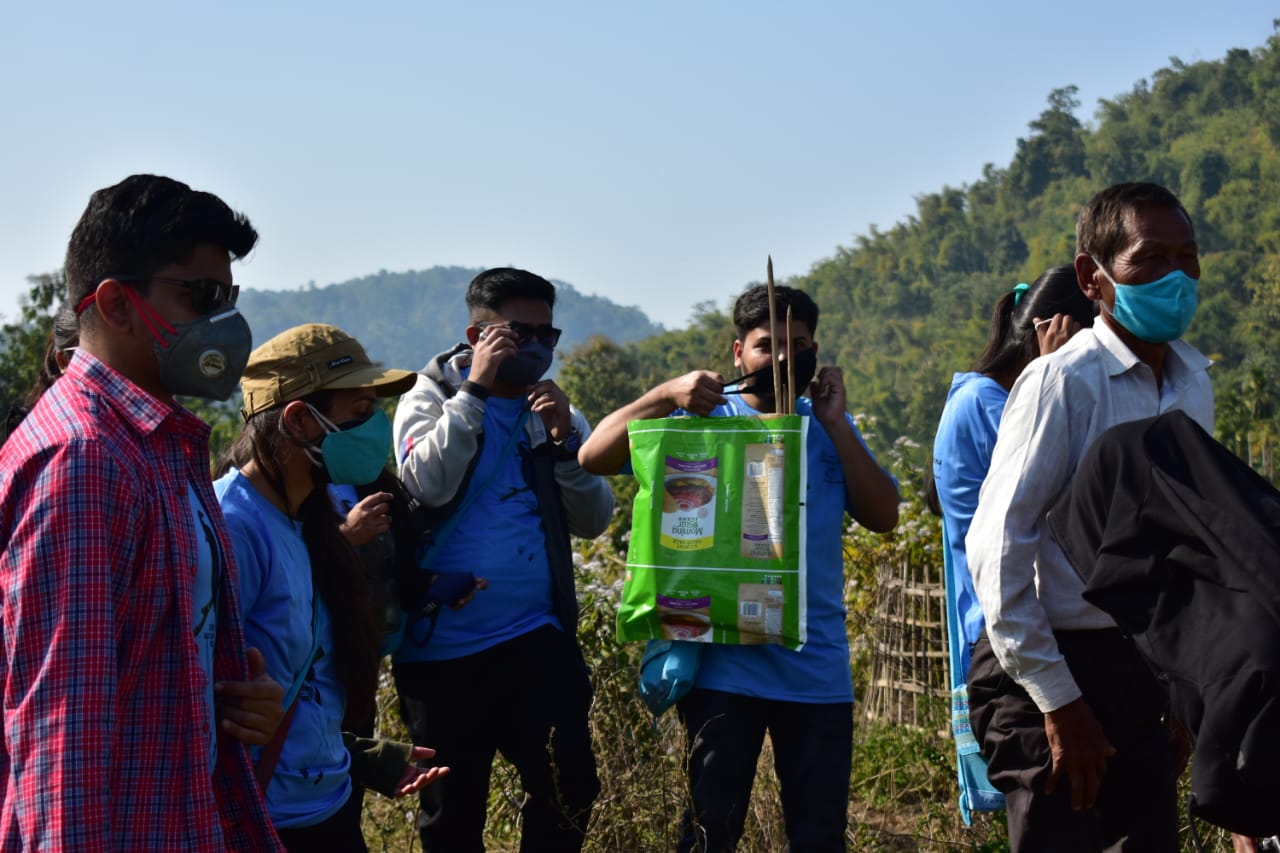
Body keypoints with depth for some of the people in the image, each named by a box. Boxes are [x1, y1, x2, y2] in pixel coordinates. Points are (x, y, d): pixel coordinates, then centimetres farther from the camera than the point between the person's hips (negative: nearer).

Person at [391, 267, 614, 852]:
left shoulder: (558, 414, 10)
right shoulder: (431, 398, 2)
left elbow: (593, 521, 2)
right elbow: (426, 486, -17)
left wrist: (564, 442, -11)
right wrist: (475, 390, -15)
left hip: (536, 638, 2)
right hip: (441, 647, -2)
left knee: (570, 782, -14)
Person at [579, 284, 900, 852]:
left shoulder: (828, 427, 10)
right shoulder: (704, 418, 2)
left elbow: (883, 516, -1)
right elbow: (593, 457, -6)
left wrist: (835, 423, -6)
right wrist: (668, 394, -18)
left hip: (818, 668, 3)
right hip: (725, 662, -3)